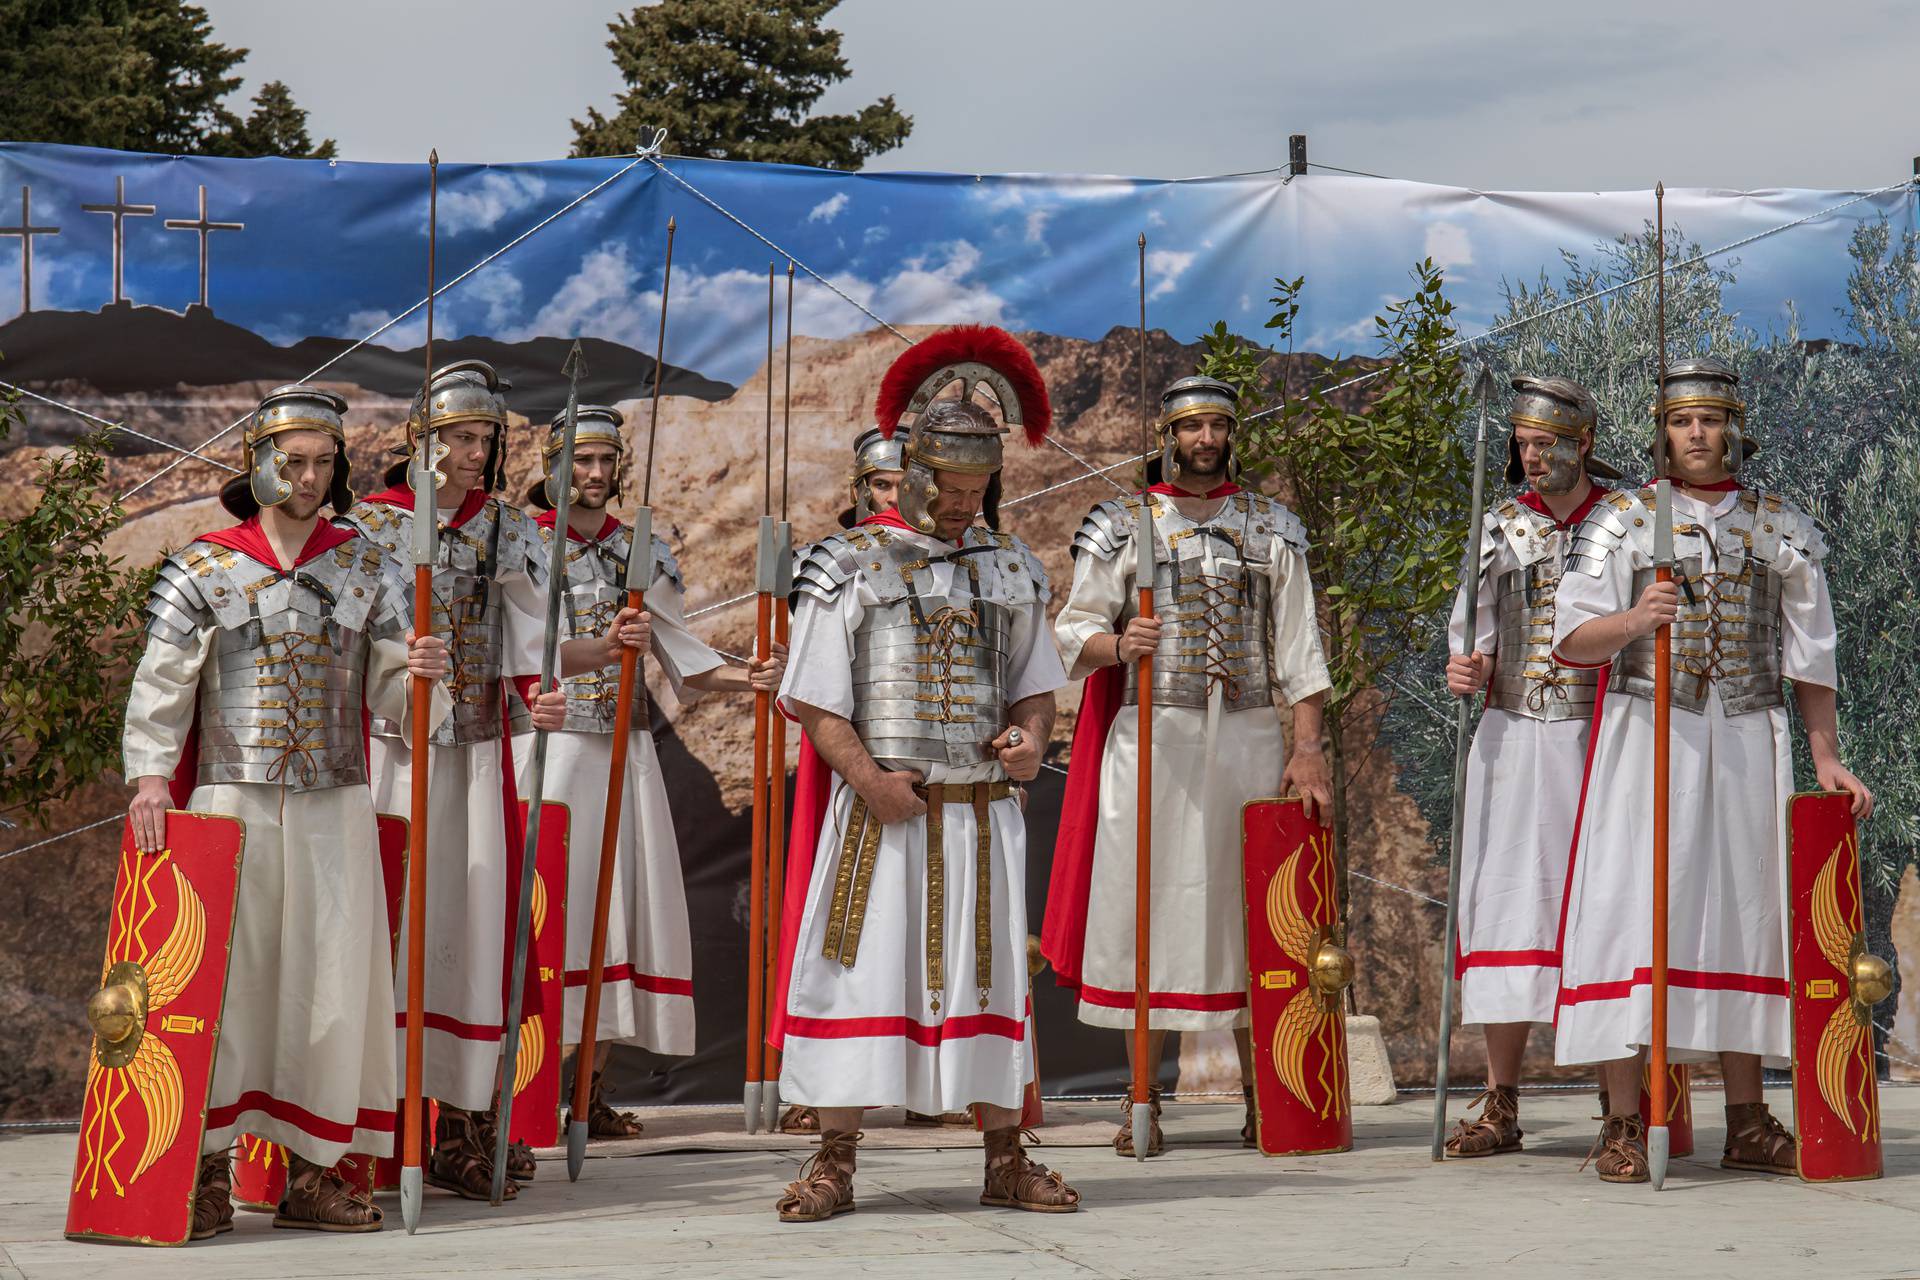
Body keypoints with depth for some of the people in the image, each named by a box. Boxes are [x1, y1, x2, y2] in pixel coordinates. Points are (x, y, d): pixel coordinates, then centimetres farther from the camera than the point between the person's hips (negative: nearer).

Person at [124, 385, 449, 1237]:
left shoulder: (362, 568, 10)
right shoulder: (205, 568, 3)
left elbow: (384, 695, 8)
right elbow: (160, 684, -3)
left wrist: (417, 674, -15)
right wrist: (150, 775, -17)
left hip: (335, 806, 3)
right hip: (232, 803, -3)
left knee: (331, 981, 1)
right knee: (224, 974, -4)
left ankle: (311, 1171, 9)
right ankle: (209, 1170, 3)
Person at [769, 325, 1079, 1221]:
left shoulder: (1012, 571, 12)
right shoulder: (849, 567, 1)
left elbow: (1036, 683, 17)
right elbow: (818, 705, -3)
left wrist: (1031, 738, -4)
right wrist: (867, 777, -16)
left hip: (983, 809, 3)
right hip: (880, 810, -3)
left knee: (985, 973, 7)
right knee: (861, 971, -5)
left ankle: (1005, 1159, 14)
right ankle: (834, 1162, 0)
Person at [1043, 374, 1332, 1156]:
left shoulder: (1271, 529, 10)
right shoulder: (1123, 526, 7)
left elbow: (1298, 646, 6)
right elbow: (1072, 634, 4)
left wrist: (1307, 746, -4)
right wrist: (1117, 645, -18)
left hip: (1249, 737, 1)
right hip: (1153, 738, -1)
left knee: (1250, 910, 3)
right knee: (1148, 908, -2)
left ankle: (1259, 1092, 12)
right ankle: (1142, 1101, 5)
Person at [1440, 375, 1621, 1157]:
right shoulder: (1499, 527, 11)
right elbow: (1474, 630, 8)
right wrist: (1466, 669, -12)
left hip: (1596, 740, -2)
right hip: (1512, 739, 3)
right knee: (1505, 907, 0)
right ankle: (1500, 1107, 6)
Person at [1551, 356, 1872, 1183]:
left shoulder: (1784, 532, 10)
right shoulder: (1623, 521, 4)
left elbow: (1809, 656, 11)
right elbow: (1573, 640, -4)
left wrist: (1827, 762, 4)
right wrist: (1631, 622, -24)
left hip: (1746, 741, 2)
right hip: (1645, 734, -2)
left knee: (1745, 913, 3)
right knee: (1631, 907, -9)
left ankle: (1746, 1123, 10)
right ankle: (1623, 1125, -7)